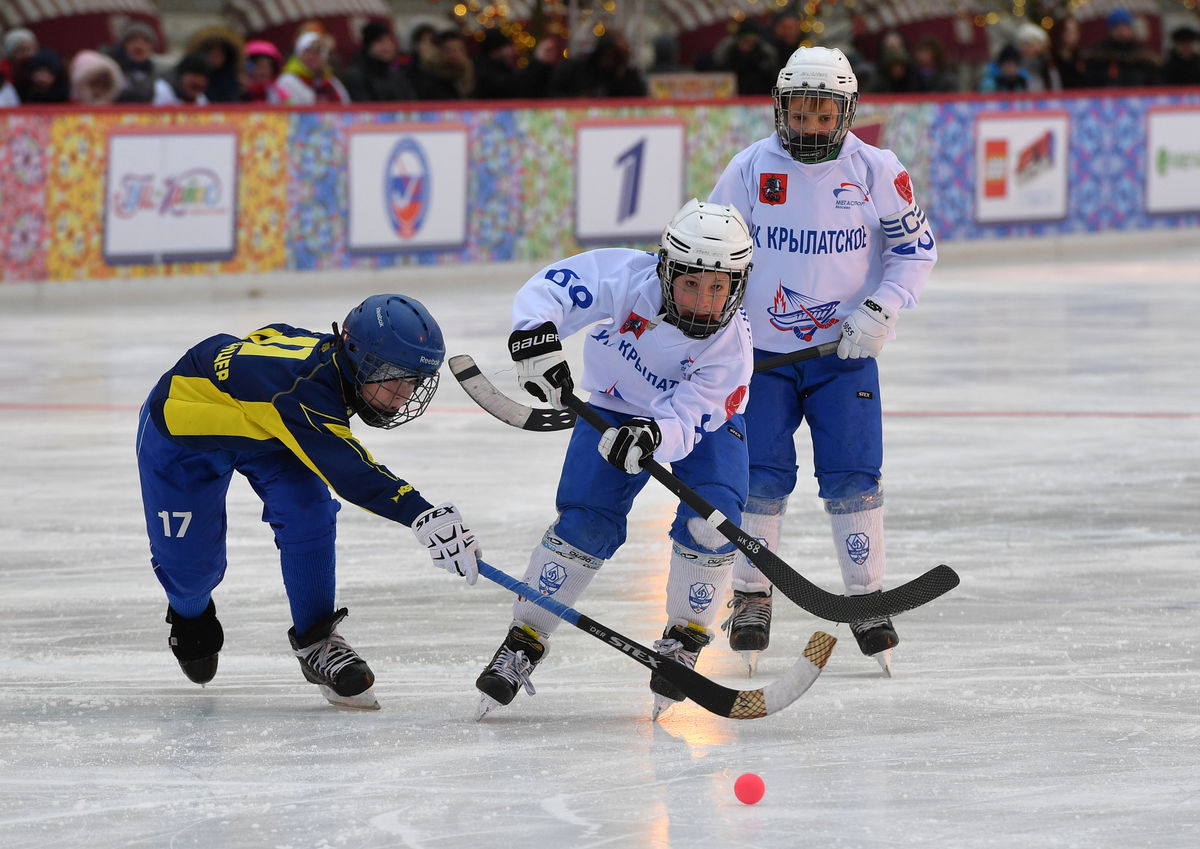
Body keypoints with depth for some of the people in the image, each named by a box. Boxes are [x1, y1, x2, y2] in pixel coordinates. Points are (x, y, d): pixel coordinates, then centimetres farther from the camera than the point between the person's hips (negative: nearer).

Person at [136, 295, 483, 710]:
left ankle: (315, 641, -6)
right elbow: (346, 468, -56)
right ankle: (190, 613, 39)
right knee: (189, 556, 1)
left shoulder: (325, 353, -18)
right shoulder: (303, 384, -44)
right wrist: (420, 514, -67)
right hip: (181, 426, -7)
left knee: (307, 513, -17)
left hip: (259, 432, 7)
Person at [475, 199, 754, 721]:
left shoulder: (731, 346, -32)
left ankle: (684, 640, 0)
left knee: (711, 520, -23)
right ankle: (523, 644, -2)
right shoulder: (629, 278, -32)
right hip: (617, 410, 1)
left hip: (700, 423, 0)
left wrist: (652, 437, -62)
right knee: (585, 523, -14)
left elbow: (685, 421, -40)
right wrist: (535, 335, -52)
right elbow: (550, 287, -32)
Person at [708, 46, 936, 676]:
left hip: (845, 349, 0)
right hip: (762, 348, 0)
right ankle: (751, 600, 11)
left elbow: (916, 246, 2)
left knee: (852, 476, -6)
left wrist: (881, 310, -12)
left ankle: (866, 600, 7)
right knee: (761, 477, -3)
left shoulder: (874, 170, -5)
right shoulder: (749, 169, -5)